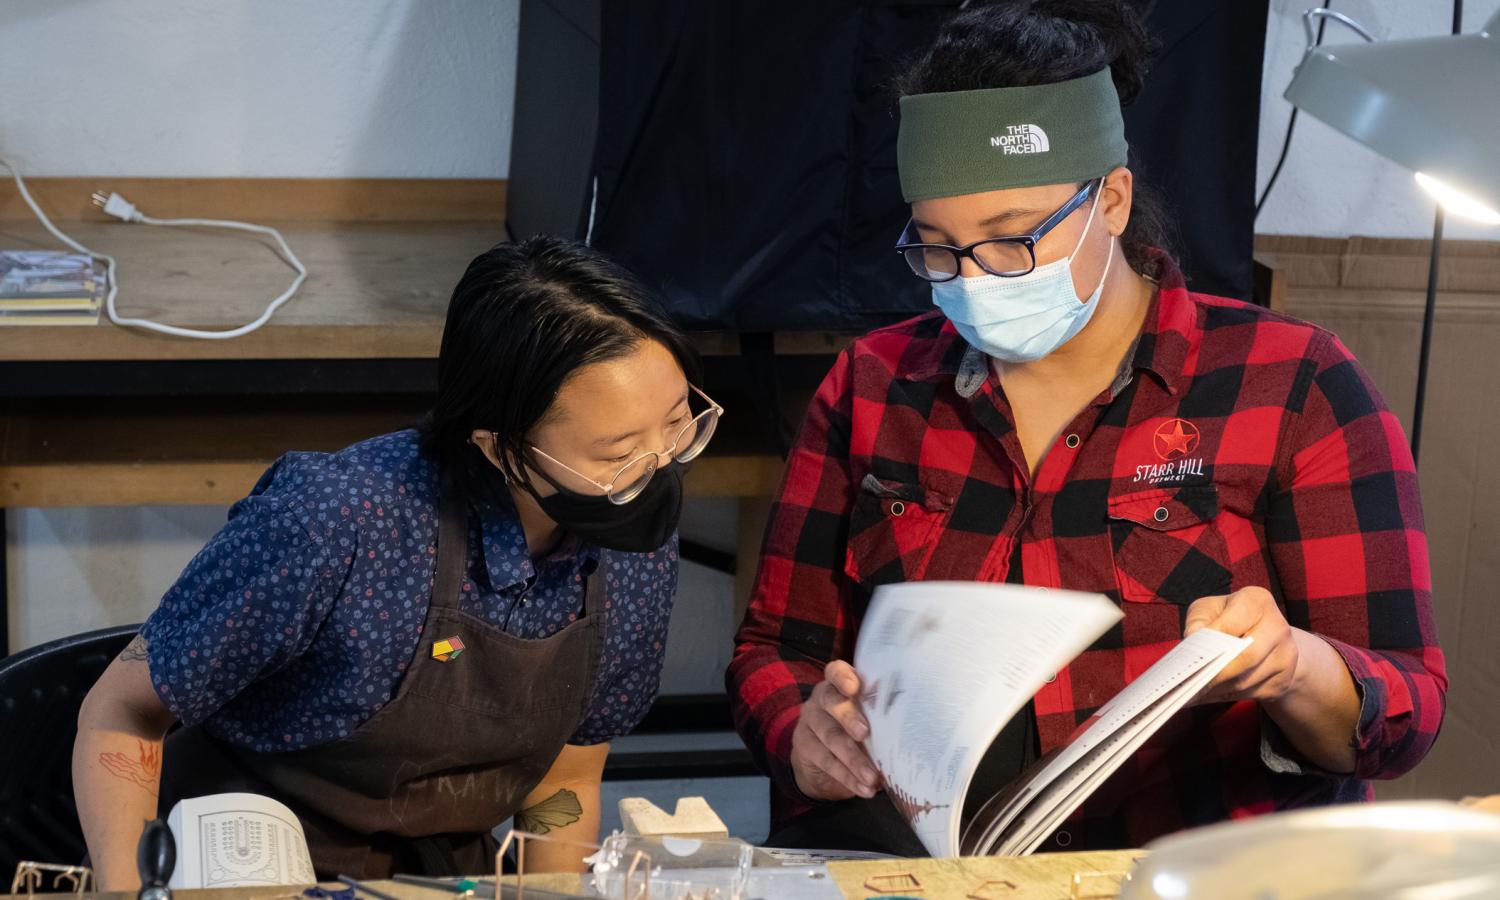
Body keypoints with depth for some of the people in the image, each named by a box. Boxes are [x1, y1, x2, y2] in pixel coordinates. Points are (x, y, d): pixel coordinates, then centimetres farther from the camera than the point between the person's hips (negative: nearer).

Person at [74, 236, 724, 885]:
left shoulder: (641, 550, -9)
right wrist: (127, 892, -23)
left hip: (448, 869, 3)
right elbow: (120, 712, -12)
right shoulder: (336, 523, -26)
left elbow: (563, 783, 6)